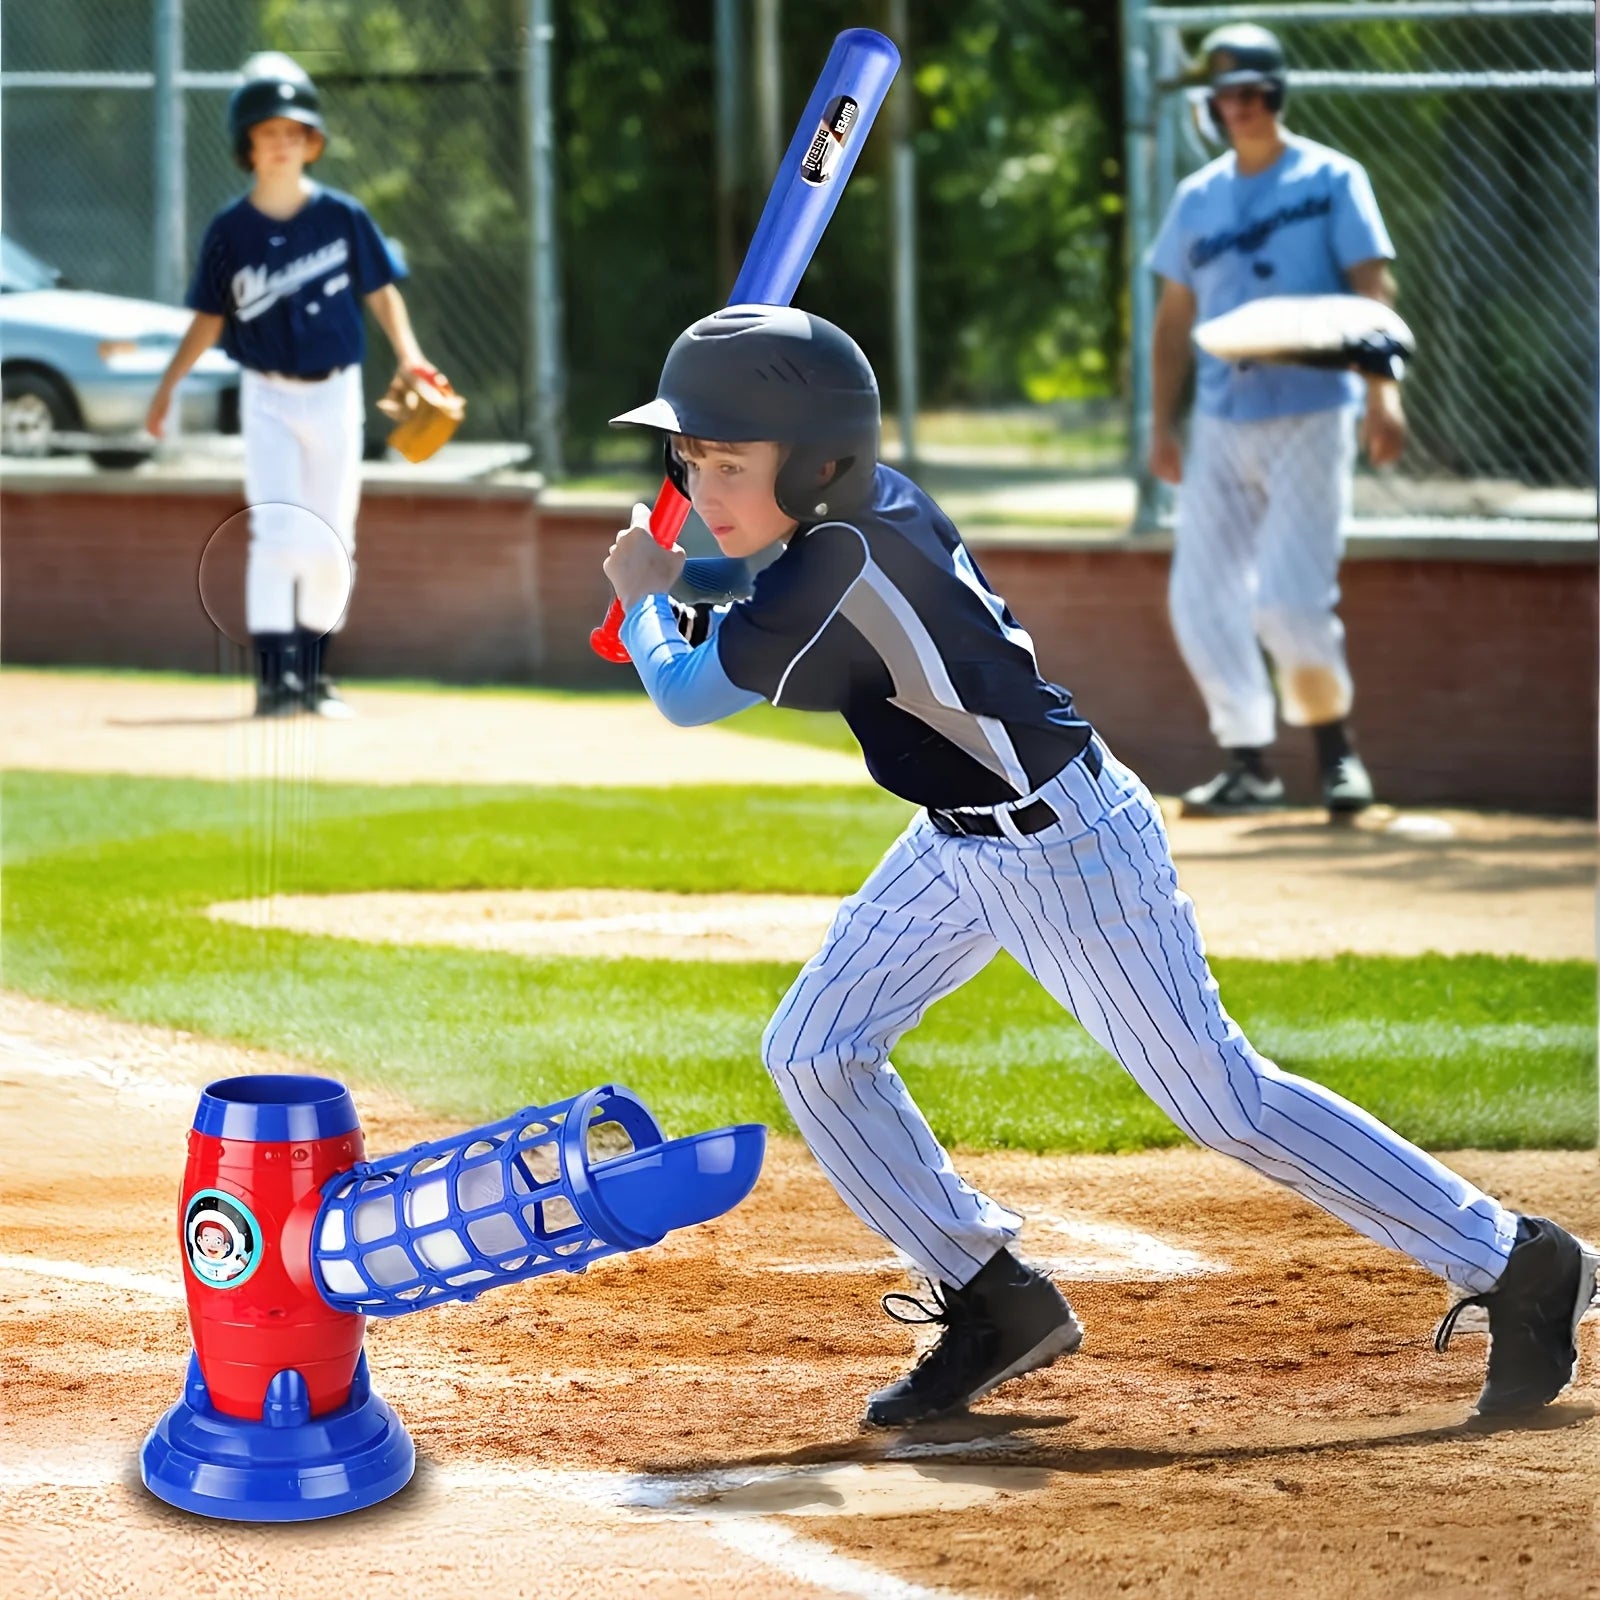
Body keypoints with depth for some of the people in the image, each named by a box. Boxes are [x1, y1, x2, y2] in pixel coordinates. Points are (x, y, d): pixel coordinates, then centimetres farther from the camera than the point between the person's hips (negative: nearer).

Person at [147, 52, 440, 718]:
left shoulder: (342, 216, -3)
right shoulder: (230, 229, -3)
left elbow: (381, 291, 3)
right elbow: (210, 316, 3)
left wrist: (408, 354, -12)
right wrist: (167, 384, -6)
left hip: (335, 394, 1)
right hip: (269, 398, -1)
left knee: (331, 546, 5)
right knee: (278, 534, -13)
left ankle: (314, 675, 20)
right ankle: (273, 677, -12)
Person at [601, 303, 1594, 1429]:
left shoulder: (839, 567, -28)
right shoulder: (876, 499, -3)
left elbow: (689, 694, -17)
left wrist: (646, 596, 2)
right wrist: (698, 587, 5)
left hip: (1066, 850, -9)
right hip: (963, 846, 10)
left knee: (1227, 1103, -3)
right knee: (814, 1053, 7)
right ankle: (996, 1303, 18)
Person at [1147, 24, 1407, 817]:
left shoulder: (1331, 180, -1)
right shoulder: (1198, 198, 12)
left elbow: (1373, 289, -8)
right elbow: (1174, 318, 17)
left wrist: (1383, 391, -20)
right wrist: (1161, 425, 11)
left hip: (1310, 417, -5)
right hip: (1222, 422, 5)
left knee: (1290, 600, -14)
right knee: (1201, 597, 0)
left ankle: (1335, 745, 7)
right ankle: (1248, 762, 11)